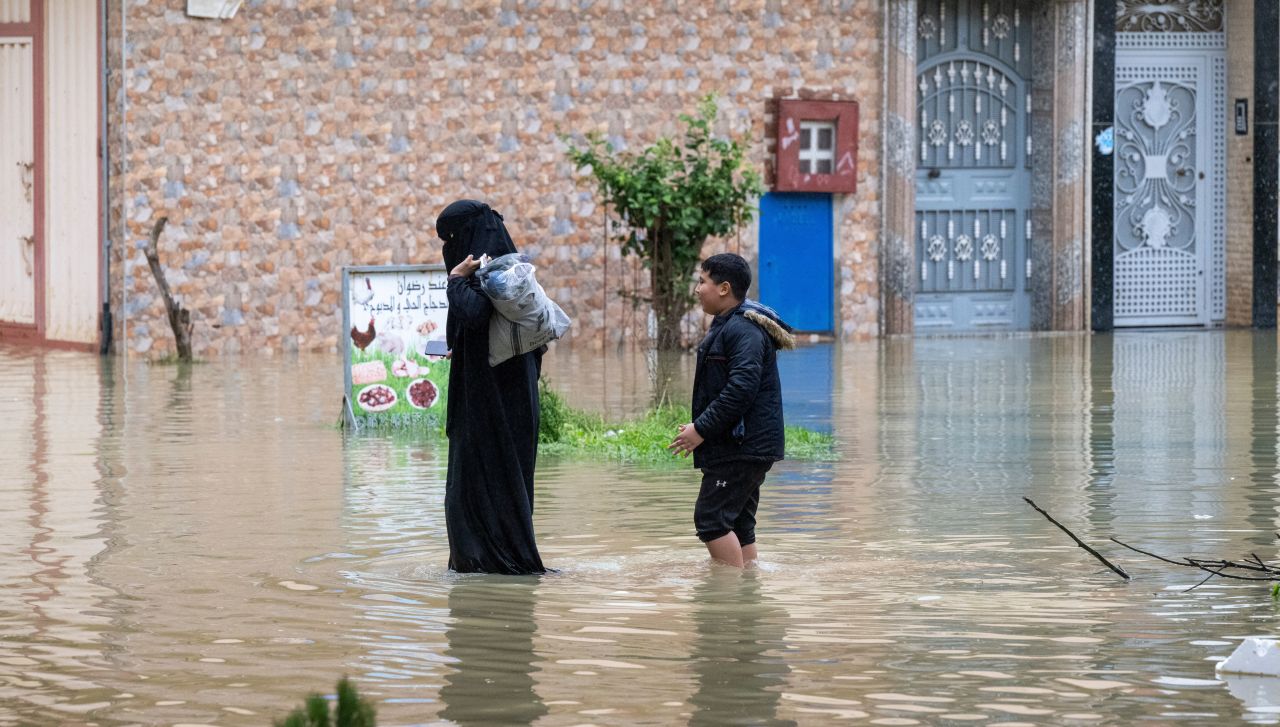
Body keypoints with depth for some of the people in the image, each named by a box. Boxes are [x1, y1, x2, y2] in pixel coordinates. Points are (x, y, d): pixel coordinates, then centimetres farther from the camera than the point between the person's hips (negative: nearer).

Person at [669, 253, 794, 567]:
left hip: (742, 446, -11)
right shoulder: (727, 326, 19)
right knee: (738, 524, 12)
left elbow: (742, 387, -26)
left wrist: (701, 429, -22)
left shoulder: (744, 329, -16)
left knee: (711, 519, -12)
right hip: (745, 447, 11)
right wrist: (700, 426, 18)